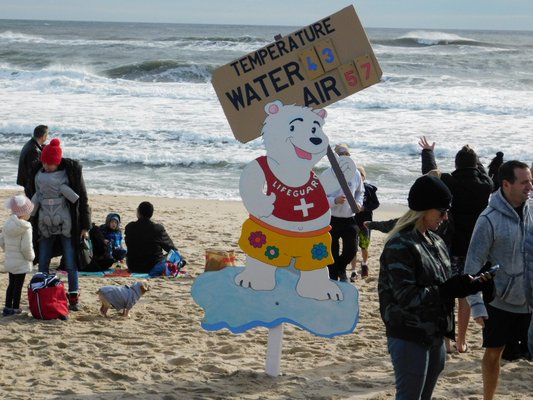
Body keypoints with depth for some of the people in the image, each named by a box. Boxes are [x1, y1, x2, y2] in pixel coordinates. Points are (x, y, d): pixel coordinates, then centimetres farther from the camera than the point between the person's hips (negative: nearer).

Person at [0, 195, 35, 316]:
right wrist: (31, 257, -6)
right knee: (18, 285, 4)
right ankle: (15, 308, 10)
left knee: (11, 284, 18)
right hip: (21, 262, -7)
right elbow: (26, 247, -23)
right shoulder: (25, 228, -21)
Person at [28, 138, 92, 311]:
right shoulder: (38, 172, 1)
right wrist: (32, 223, 10)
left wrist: (85, 226, -5)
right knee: (43, 264, 6)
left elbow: (82, 199, -5)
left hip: (67, 225, -3)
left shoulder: (71, 171, -9)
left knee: (70, 264, -2)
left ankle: (74, 297, 8)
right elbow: (33, 198, 11)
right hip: (45, 226, 3)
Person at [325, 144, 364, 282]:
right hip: (332, 220, -3)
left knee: (351, 249, 2)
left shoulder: (355, 174, 0)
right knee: (333, 252, 6)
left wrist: (358, 202, -2)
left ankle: (341, 269, 34)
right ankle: (333, 277, 23)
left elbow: (360, 192, 18)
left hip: (350, 219, 3)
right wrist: (335, 201, -27)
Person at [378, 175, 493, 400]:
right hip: (409, 339, -8)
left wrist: (471, 286, -4)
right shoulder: (400, 246, -16)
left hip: (435, 336, 8)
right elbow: (407, 297, -22)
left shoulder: (436, 242, 8)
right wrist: (449, 290, -22)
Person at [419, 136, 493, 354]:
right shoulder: (485, 186, -4)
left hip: (449, 246, -2)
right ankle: (461, 342, 14)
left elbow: (429, 171, 8)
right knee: (465, 295, 10)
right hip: (473, 248, 2)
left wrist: (428, 151, 27)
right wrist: (473, 156, 39)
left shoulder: (448, 183, -12)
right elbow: (482, 172, 21)